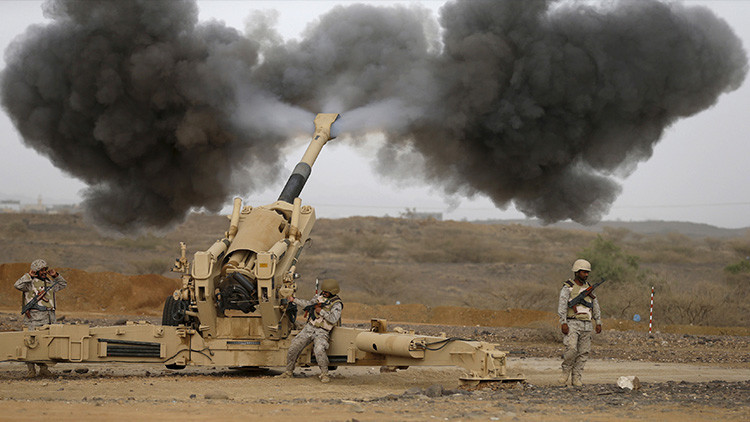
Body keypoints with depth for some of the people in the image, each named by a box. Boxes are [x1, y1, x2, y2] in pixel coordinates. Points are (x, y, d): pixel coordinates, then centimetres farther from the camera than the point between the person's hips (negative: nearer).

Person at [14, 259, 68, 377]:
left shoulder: (49, 283, 18)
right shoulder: (31, 283, -2)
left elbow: (63, 284, 33)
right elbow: (18, 285, -20)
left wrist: (56, 275, 18)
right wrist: (28, 275, -16)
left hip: (49, 318, 6)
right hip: (34, 318, -6)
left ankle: (43, 368, 13)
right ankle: (31, 369, -3)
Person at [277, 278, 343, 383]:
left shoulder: (337, 304, -10)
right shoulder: (320, 295, 9)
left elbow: (333, 319, -23)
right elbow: (308, 304, 23)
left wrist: (321, 311, -20)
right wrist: (295, 300, 19)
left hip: (322, 332, -6)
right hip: (309, 327, 6)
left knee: (319, 350, -32)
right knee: (293, 347, -3)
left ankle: (324, 374, -15)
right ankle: (288, 372, 12)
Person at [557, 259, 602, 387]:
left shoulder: (588, 288, 15)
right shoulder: (568, 288, -3)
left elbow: (595, 306, 20)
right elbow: (562, 306, -11)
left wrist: (598, 323, 12)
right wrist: (563, 323, -21)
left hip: (586, 325, 5)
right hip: (572, 323, -5)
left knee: (583, 352, 0)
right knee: (572, 349, -20)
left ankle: (576, 378, 5)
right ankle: (566, 371, 2)